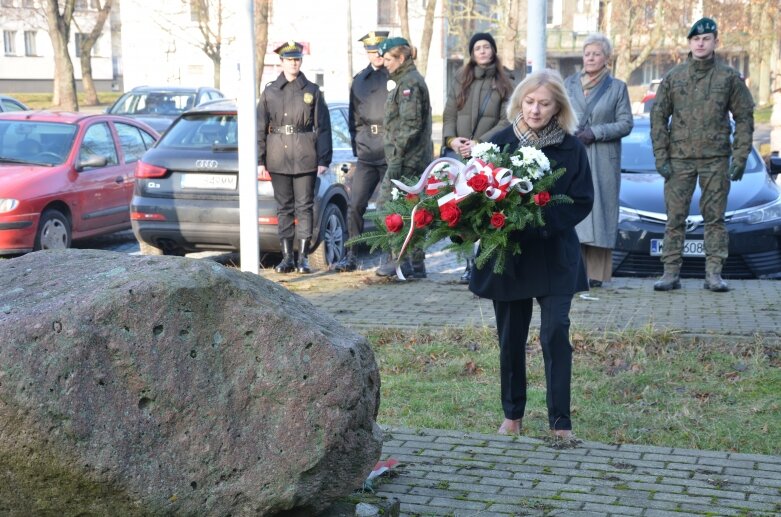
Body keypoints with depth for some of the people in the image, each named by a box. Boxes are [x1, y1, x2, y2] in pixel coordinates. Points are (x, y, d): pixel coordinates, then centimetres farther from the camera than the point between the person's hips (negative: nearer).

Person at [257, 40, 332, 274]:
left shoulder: (312, 91, 6)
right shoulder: (269, 92, 9)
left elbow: (323, 127, 3)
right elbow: (260, 127, 8)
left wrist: (323, 160, -4)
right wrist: (260, 160, 1)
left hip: (305, 156, -1)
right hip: (278, 156, 2)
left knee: (304, 206, -2)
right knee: (284, 207, 5)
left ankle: (303, 257, 2)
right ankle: (287, 257, 10)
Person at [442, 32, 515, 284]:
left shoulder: (504, 84, 8)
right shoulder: (461, 80, 15)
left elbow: (506, 121, 0)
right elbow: (449, 114, 11)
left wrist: (479, 142, -11)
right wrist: (451, 138, -8)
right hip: (457, 153, 2)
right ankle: (470, 261, 1)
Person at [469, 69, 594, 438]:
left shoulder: (571, 149, -3)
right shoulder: (499, 143, -2)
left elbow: (582, 201, -4)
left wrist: (544, 221, -19)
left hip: (555, 257, -1)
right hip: (508, 254, 1)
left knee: (555, 334, -7)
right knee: (511, 337, 10)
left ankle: (560, 421, 3)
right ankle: (512, 415, 25)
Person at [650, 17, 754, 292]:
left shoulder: (729, 77, 3)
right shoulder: (673, 78, 5)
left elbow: (744, 117, 5)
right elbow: (658, 117, 6)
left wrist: (740, 157, -3)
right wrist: (661, 157, -2)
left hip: (716, 159, -1)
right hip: (679, 159, 1)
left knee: (715, 218, 3)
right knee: (675, 218, 1)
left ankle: (713, 274, 8)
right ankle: (671, 272, 7)